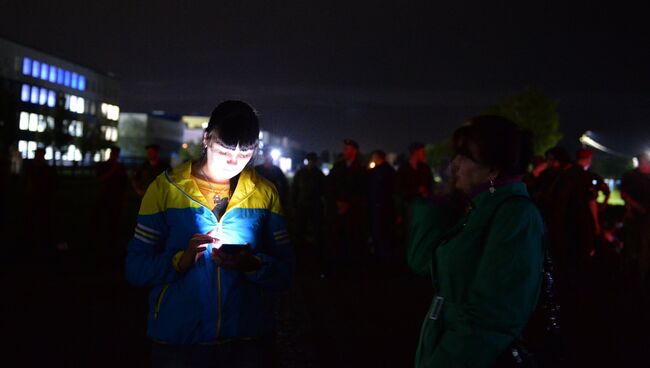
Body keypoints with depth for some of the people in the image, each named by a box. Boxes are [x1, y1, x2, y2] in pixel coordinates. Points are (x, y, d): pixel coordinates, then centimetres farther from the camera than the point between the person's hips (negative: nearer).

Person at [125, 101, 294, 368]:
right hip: (177, 339, -1)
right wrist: (181, 260, -23)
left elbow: (284, 273, -1)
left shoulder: (265, 193, 1)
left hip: (248, 338, 1)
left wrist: (253, 265, -21)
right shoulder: (165, 188, -3)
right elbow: (136, 269, -5)